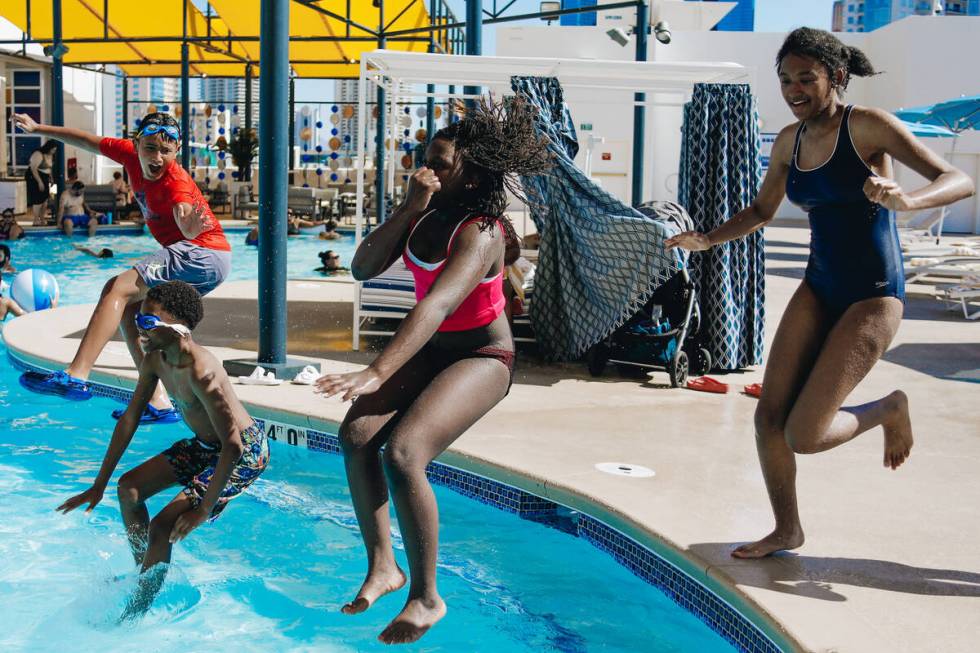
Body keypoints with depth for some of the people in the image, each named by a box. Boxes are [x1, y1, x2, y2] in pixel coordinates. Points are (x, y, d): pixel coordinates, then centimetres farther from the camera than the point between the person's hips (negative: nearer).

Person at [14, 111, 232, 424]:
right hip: (193, 258, 9)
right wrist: (38, 128, 23)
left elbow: (187, 227, -43)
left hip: (203, 254, -9)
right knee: (130, 310, 5)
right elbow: (89, 141, 17)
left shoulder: (176, 182, -23)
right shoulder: (131, 154, 1)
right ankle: (158, 403, 0)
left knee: (118, 288, -17)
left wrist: (192, 226, -66)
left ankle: (77, 376, -24)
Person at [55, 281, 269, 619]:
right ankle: (144, 575, 30)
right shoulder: (154, 360, -6)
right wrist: (99, 485, 7)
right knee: (129, 488, 12)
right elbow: (129, 420, 5)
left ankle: (135, 615, 1)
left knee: (162, 528, -17)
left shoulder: (200, 370, -34)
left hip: (246, 453, -9)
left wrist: (205, 508, -30)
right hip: (204, 444, 9)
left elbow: (233, 446, -36)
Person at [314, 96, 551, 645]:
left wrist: (377, 373, -49)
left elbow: (435, 307, -39)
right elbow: (365, 268, -7)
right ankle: (383, 566, -3)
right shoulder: (428, 214, 1)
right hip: (430, 349, 8)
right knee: (357, 434, -15)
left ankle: (426, 598, -11)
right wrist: (409, 209, -18)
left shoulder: (478, 233, -25)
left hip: (481, 357, -7)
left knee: (403, 454, -27)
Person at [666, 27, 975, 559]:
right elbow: (761, 212, 20)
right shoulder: (789, 141, 5)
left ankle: (889, 410, 17)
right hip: (818, 288, 6)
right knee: (769, 415, -1)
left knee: (803, 436, -12)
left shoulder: (868, 125, -13)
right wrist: (706, 240, 4)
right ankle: (787, 531, 20)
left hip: (873, 297, -6)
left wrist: (906, 201, -40)